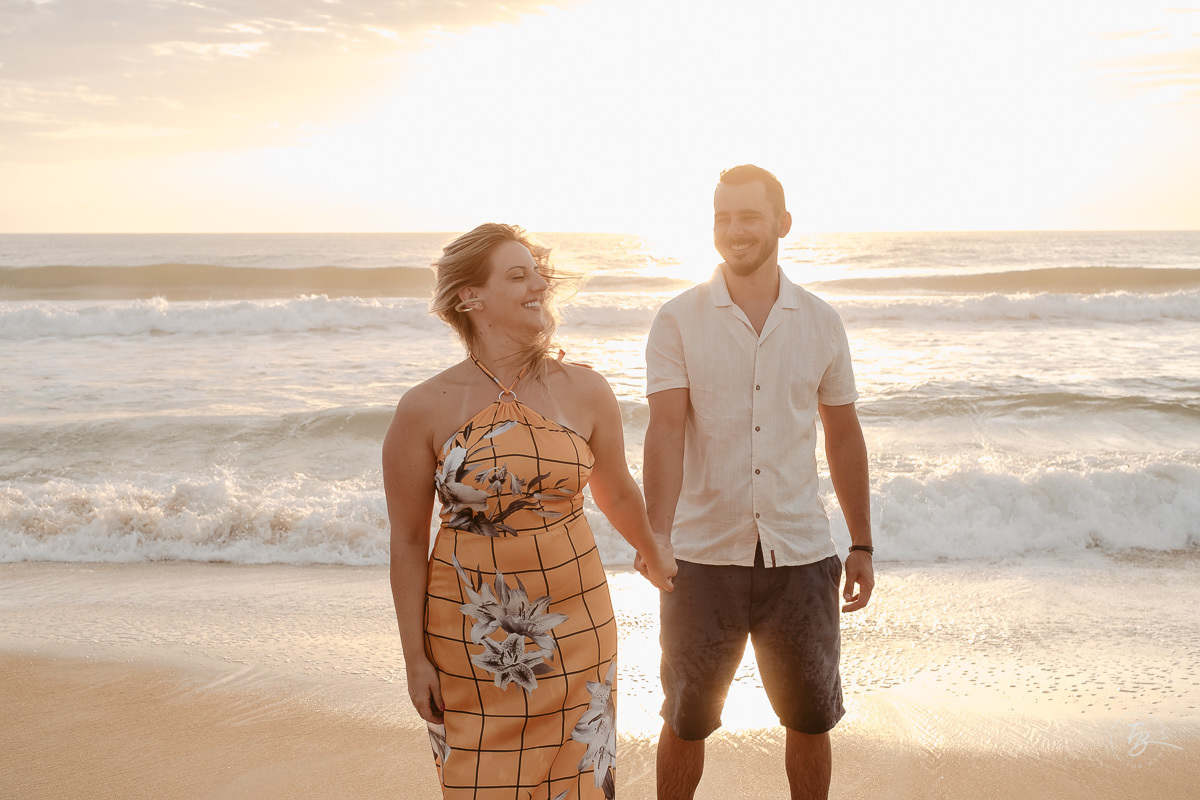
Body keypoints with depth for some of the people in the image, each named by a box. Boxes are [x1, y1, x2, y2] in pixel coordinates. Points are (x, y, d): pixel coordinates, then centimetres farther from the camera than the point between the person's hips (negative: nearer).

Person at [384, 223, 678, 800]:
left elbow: (616, 493, 14)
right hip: (473, 639, -2)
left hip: (574, 626, 2)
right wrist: (415, 658, -1)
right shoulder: (424, 410, -9)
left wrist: (653, 557, 29)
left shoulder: (585, 392, -3)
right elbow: (408, 541, -3)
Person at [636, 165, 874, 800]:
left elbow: (843, 437, 10)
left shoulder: (821, 323, 4)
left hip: (801, 556, 2)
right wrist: (657, 535, -29)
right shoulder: (678, 320, -4)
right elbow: (666, 430, -15)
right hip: (705, 556, -2)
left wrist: (862, 545, 10)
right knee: (686, 720, 11)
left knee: (810, 719, 14)